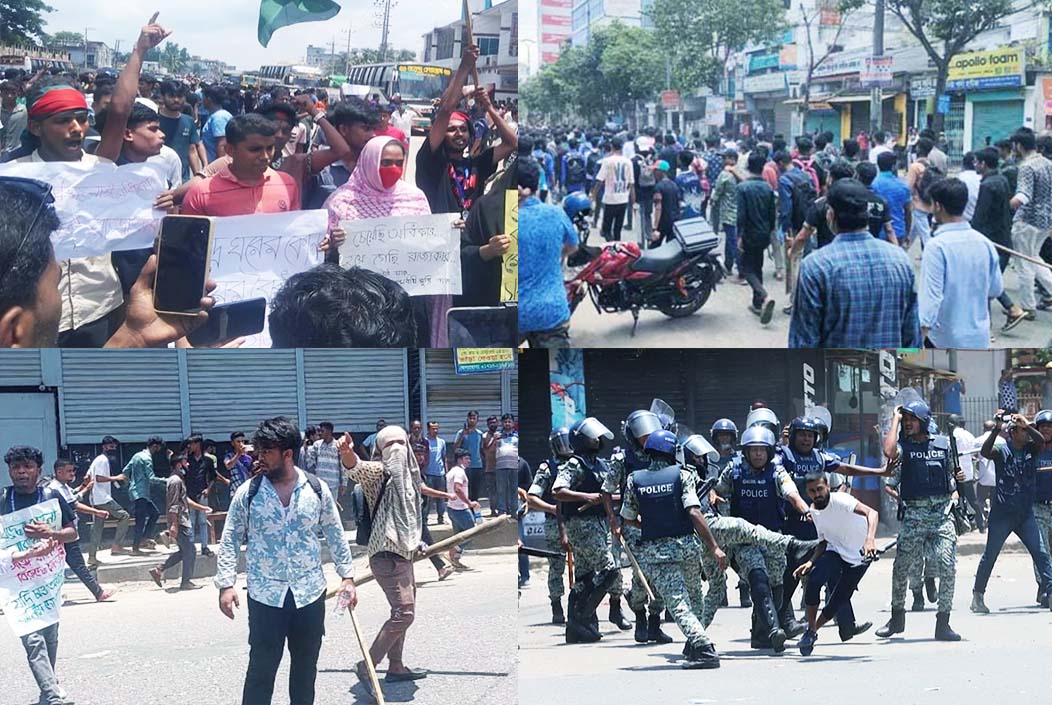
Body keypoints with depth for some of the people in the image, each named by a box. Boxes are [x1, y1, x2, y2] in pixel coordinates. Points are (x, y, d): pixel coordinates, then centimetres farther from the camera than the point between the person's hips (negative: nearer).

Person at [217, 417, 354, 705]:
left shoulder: (317, 490, -1)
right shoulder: (248, 493, -5)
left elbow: (335, 535, 7)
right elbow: (230, 540, -1)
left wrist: (347, 576, 3)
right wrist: (226, 584, -10)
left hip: (310, 593, 2)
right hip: (265, 595, -2)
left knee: (306, 665, 12)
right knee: (262, 667, -3)